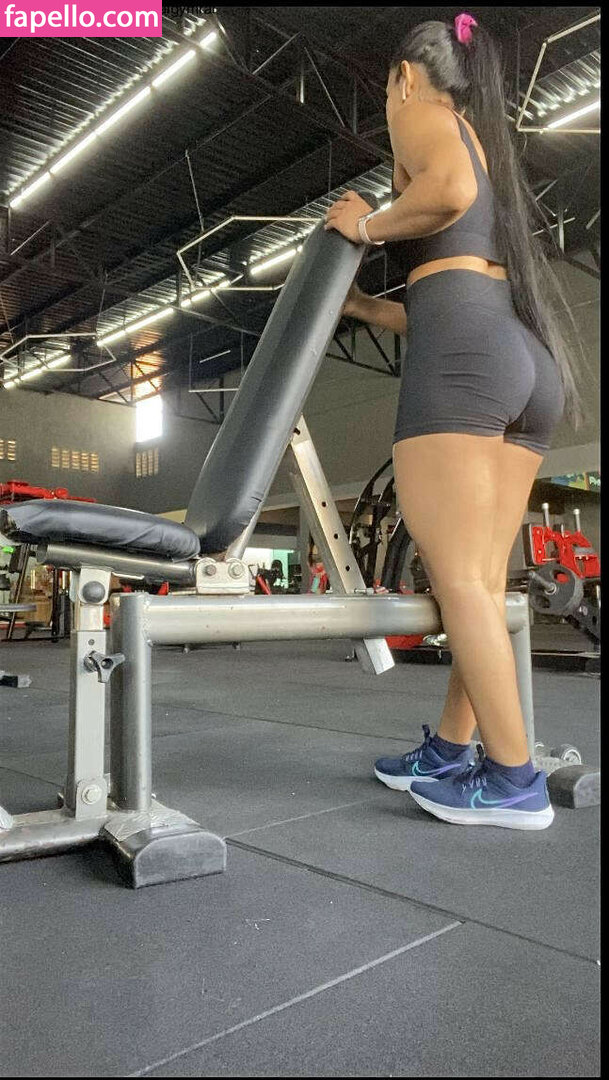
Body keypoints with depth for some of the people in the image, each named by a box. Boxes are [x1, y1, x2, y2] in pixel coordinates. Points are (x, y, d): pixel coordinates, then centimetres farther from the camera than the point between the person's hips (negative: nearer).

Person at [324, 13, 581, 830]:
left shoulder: (422, 115, 12)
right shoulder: (491, 149, 35)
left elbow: (449, 190, -13)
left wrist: (368, 226, 4)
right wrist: (366, 308, 37)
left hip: (462, 356, -8)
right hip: (531, 360, 9)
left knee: (458, 577, -9)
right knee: (484, 579, 6)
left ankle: (515, 781, -6)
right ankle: (450, 751, 14)